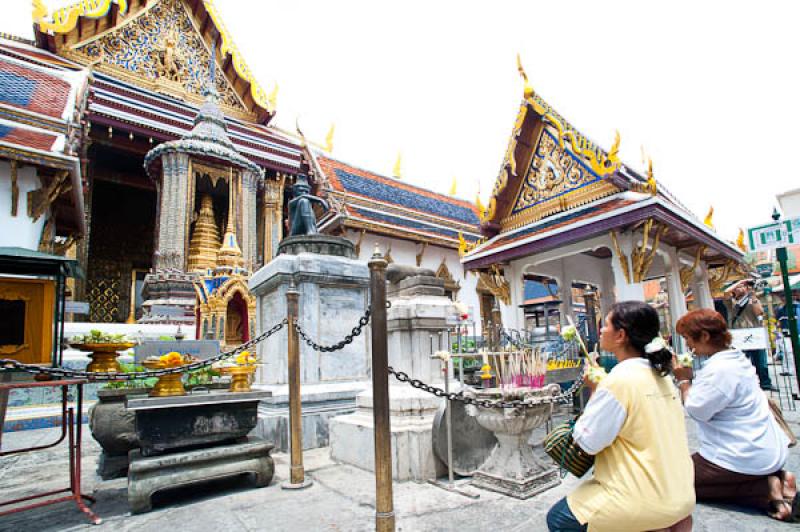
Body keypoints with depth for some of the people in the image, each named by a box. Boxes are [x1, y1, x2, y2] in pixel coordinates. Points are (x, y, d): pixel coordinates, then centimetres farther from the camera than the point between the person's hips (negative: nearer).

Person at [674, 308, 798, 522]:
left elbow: (696, 410, -23)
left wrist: (684, 380, -10)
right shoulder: (735, 358, 6)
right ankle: (772, 479, 11)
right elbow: (709, 399, 12)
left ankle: (766, 490, -4)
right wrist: (690, 379, 0)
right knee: (690, 466, 25)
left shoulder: (719, 369, -26)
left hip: (745, 456, -10)